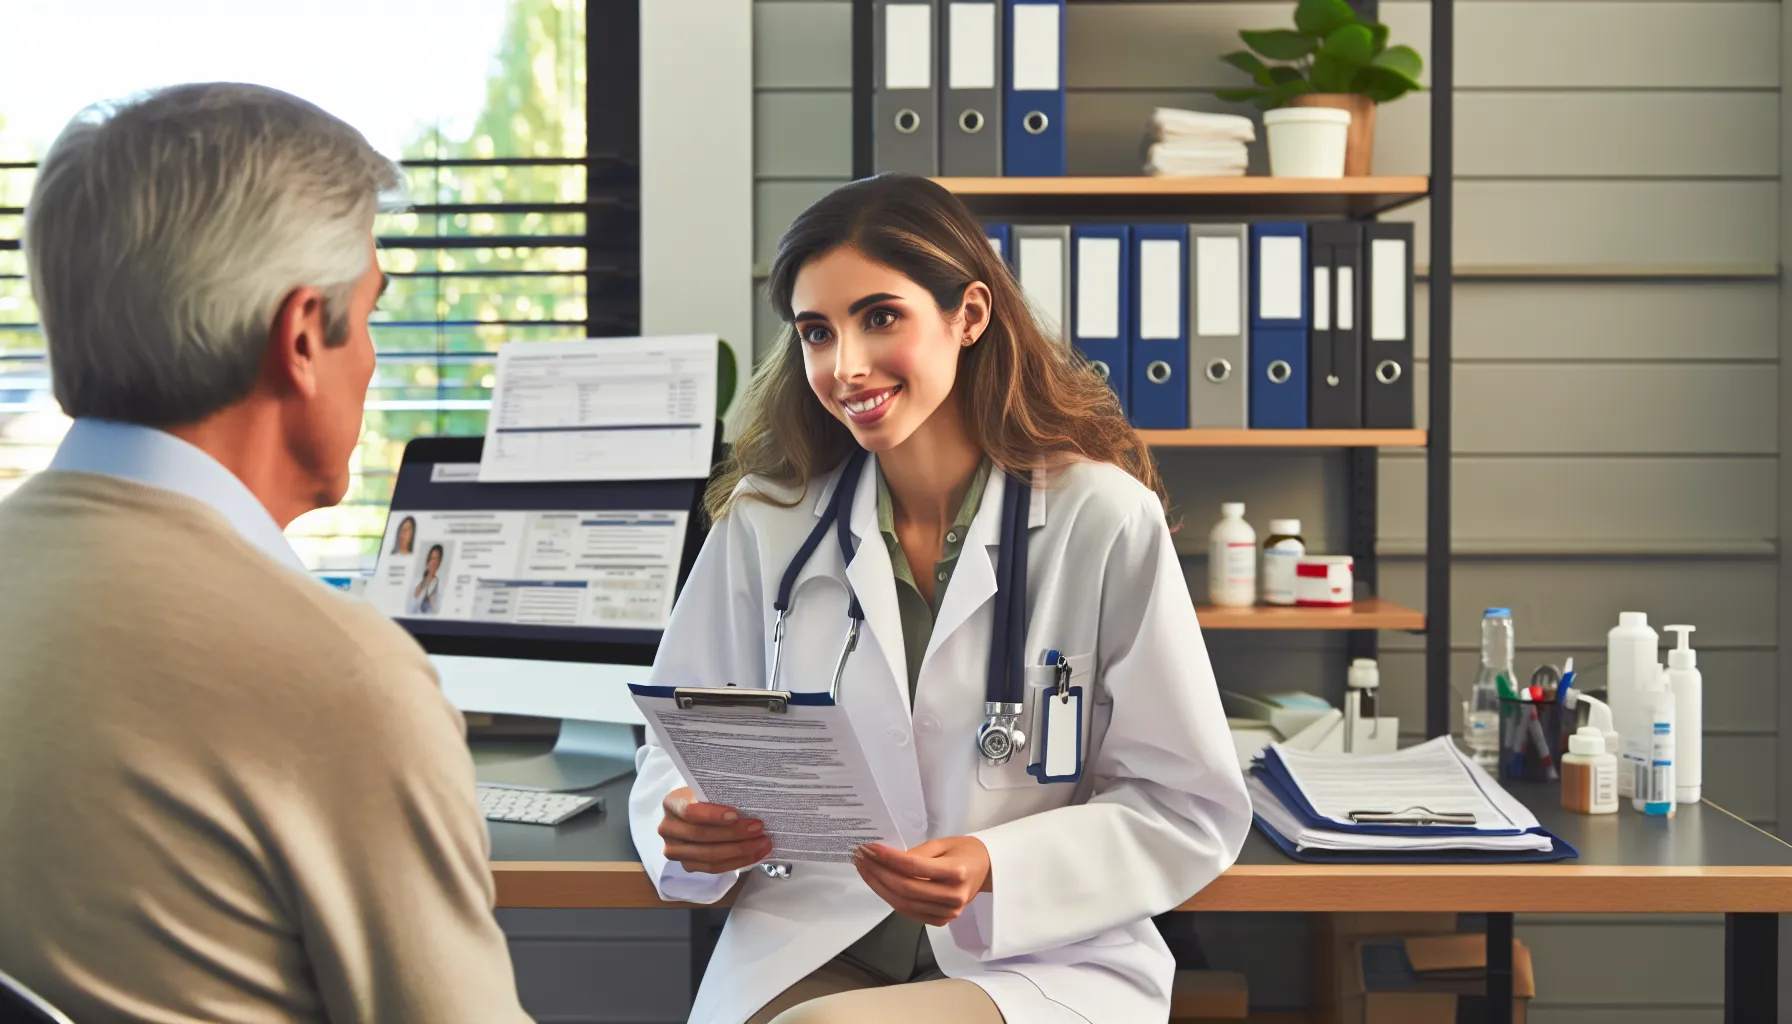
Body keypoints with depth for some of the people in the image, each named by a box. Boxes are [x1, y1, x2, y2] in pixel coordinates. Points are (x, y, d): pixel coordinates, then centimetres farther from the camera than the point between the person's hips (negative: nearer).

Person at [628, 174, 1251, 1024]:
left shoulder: (1103, 518, -3)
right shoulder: (764, 520, 7)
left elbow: (1191, 811, -2)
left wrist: (998, 873, -17)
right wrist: (689, 829, -12)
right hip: (810, 949, 3)